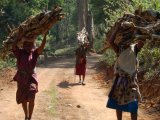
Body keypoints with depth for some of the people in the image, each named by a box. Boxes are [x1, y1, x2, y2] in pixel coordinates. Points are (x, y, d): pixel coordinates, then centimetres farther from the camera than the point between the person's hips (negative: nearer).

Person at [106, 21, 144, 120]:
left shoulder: (134, 48, -3)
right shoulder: (119, 49, -1)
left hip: (131, 80, -1)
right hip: (120, 80, 1)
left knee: (133, 106, -1)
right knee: (118, 103, 11)